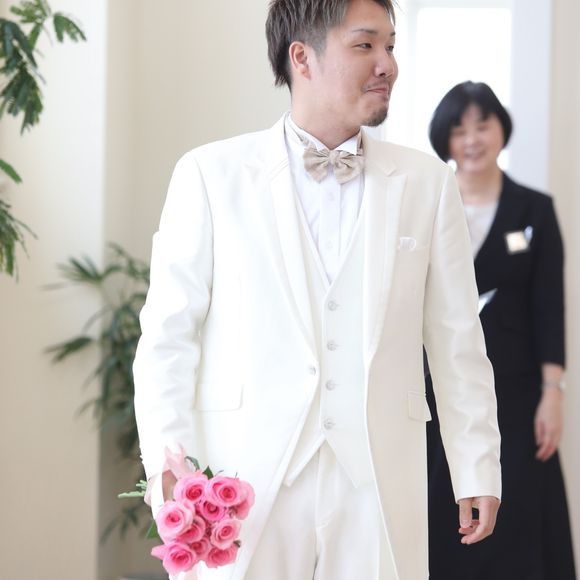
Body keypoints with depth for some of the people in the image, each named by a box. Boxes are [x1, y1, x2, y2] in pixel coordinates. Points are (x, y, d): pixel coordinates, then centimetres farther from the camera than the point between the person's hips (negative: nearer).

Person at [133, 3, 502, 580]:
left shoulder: (427, 183, 8)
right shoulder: (211, 175, 2)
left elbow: (457, 342, 9)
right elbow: (168, 333, 0)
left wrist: (478, 471, 6)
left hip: (379, 487, 2)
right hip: (244, 481, -1)